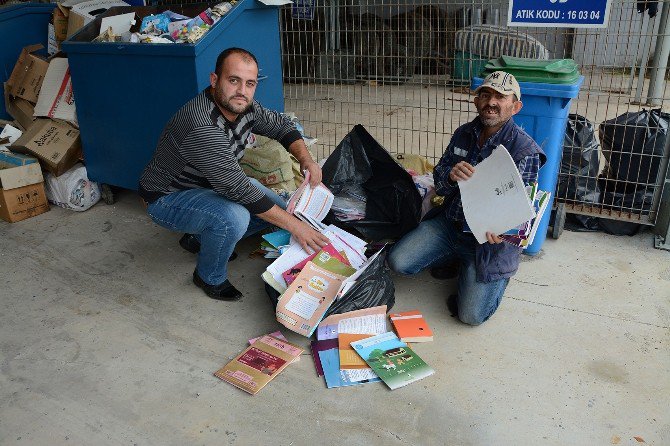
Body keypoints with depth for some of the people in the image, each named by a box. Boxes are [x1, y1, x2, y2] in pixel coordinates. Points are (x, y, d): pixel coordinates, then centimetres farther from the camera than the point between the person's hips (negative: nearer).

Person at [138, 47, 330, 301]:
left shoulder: (242, 106, -10)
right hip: (167, 198, -8)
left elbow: (280, 125, 7)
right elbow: (239, 190, -37)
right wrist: (294, 225, -32)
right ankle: (210, 277, -4)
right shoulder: (202, 127, -36)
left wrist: (306, 159, -13)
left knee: (277, 208, 2)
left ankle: (199, 238, 16)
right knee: (234, 217, -35)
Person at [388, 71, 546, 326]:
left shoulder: (525, 151, -15)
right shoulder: (464, 134, 3)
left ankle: (500, 273, 18)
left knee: (472, 316, -15)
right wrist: (451, 176, -22)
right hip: (449, 222, 5)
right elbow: (439, 186, 5)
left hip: (489, 238, -5)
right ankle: (459, 260, 15)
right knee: (398, 262, -11)